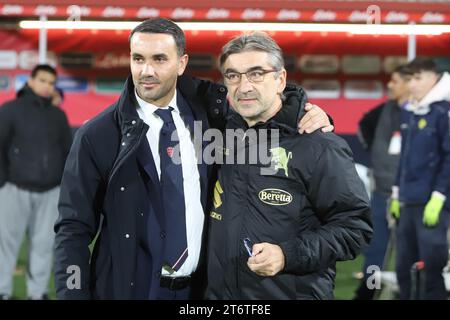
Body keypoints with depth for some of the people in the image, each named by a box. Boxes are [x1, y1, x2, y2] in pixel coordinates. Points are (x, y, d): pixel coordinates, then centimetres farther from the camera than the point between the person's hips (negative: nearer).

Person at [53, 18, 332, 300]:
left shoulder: (206, 110, 0)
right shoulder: (97, 137, -8)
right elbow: (74, 229, -7)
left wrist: (306, 111, -4)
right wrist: (71, 294, -18)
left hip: (200, 289, 3)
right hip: (128, 288, -3)